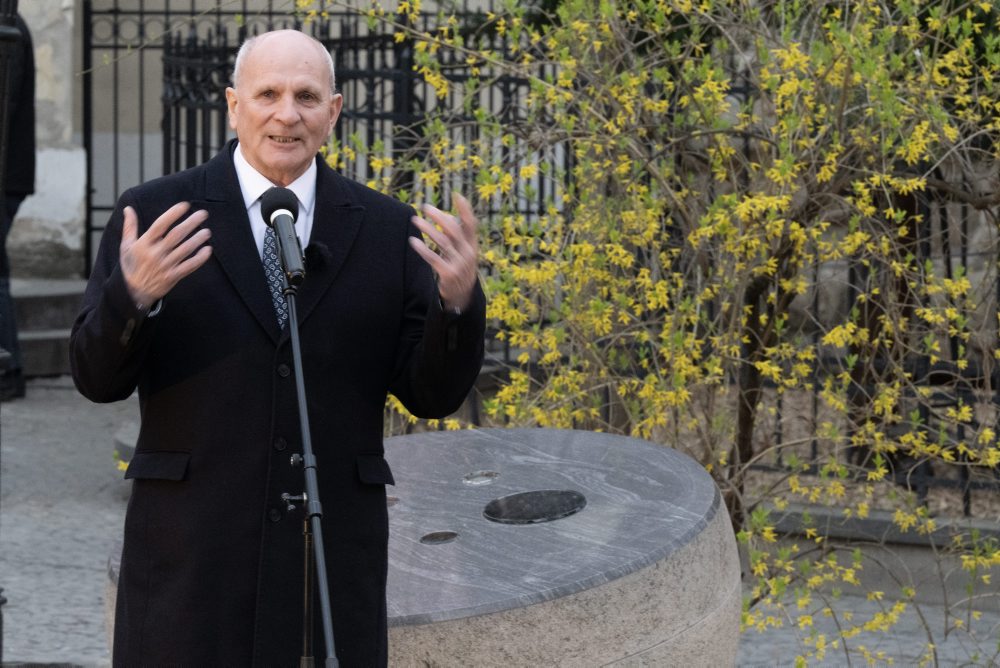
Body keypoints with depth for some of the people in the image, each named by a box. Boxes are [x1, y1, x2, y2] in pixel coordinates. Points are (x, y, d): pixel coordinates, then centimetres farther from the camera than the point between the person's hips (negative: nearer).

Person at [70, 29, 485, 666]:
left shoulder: (386, 229, 5)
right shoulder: (155, 215, -1)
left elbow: (433, 393, 2)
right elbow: (98, 376, -4)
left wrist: (458, 298, -18)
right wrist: (133, 292, -25)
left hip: (333, 558, 2)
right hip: (190, 557, -2)